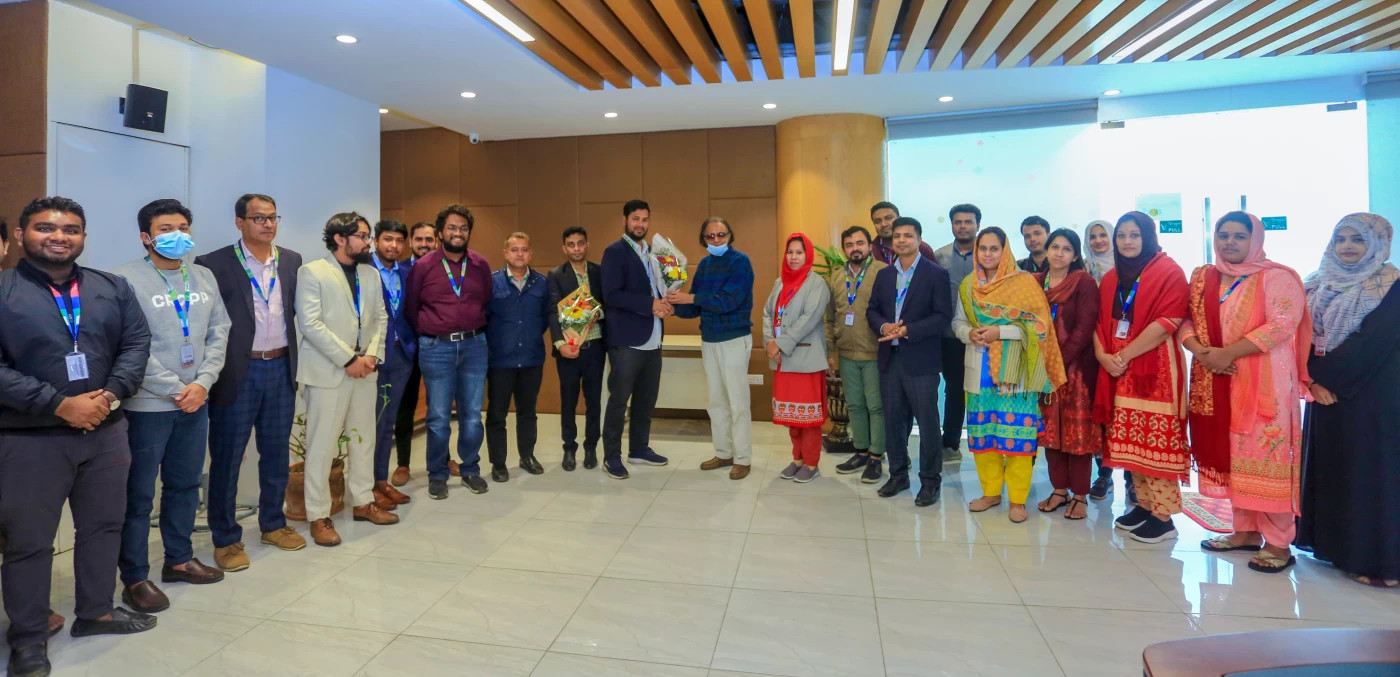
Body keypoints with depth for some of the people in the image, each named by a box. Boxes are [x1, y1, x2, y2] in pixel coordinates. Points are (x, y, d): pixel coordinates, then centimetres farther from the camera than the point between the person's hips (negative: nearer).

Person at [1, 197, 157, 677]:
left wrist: (110, 394, -13)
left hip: (106, 430, 4)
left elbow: (136, 343, 2)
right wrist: (58, 404, -18)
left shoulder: (113, 288, 6)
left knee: (104, 524, 15)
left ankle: (96, 611, 33)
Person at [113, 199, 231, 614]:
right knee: (138, 494, 5)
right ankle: (135, 578, 17)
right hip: (147, 405, -5)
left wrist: (202, 383, -5)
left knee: (185, 484, 16)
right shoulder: (128, 280, -8)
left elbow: (219, 334, 7)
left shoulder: (204, 278, 8)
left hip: (195, 401, 5)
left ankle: (179, 560, 31)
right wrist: (176, 390, -12)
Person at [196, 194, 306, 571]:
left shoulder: (292, 261, 7)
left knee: (277, 452, 14)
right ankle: (225, 538, 19)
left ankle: (273, 524, 30)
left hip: (281, 369, 4)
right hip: (237, 373, -4)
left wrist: (291, 357, 7)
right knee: (226, 457, 6)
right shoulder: (214, 264, -6)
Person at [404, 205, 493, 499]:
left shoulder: (481, 265, 4)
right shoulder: (423, 266, -2)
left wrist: (476, 331, 10)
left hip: (475, 346, 2)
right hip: (437, 348, -2)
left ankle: (471, 470, 24)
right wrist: (428, 335, 10)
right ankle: (437, 475, 19)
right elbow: (410, 307, 7)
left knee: (472, 415, 8)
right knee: (438, 418, 4)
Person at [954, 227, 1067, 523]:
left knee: (1015, 432, -3)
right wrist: (970, 333, -10)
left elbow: (1039, 323, -9)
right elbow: (958, 321, 12)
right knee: (982, 431, 8)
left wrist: (1000, 332, -18)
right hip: (979, 368, 4)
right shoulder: (968, 284, 9)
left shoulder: (1024, 282, -4)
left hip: (1013, 370, -4)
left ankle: (1018, 499, 10)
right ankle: (991, 492, 22)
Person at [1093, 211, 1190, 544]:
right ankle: (1143, 504, 21)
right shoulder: (1111, 278, 15)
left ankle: (1163, 517, 2)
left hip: (1154, 368, -6)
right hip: (1118, 369, 6)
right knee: (1130, 440, 9)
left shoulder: (1168, 271, -5)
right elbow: (1100, 321, 12)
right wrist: (1102, 354, -6)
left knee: (1156, 441, -6)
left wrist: (1124, 355, -16)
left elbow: (1167, 322, -15)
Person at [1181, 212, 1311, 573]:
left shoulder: (1277, 277, -4)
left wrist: (1229, 353, -19)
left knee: (1263, 457, -4)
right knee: (1230, 456, 10)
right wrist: (1202, 351, -11)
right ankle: (1246, 530, 21)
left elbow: (1282, 324, -15)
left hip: (1263, 384, -5)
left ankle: (1278, 543, 6)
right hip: (1215, 385, 5)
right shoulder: (1202, 278, 12)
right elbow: (1185, 321, 7)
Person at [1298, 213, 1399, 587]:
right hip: (1325, 390, 6)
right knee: (1328, 467, 11)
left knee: (1367, 470, -2)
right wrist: (1314, 380, -9)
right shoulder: (1320, 285, 10)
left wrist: (1327, 378, -17)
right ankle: (1332, 543, 22)